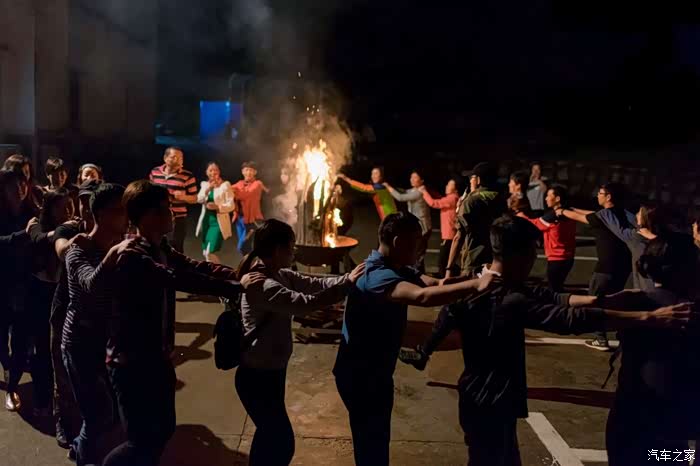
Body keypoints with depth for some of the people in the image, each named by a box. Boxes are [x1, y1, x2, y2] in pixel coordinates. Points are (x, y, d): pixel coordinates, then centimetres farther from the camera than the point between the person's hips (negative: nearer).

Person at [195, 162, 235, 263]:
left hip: (218, 222, -6)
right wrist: (207, 189, -19)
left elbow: (231, 205, -11)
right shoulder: (204, 184, 9)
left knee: (210, 253, -14)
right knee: (205, 253, 11)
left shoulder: (225, 185, -7)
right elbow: (199, 199, -5)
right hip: (206, 221, 6)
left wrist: (217, 207, -25)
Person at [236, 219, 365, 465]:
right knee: (282, 443, 4)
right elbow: (305, 303, -37)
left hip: (270, 371, 10)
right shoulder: (263, 286, -29)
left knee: (270, 432, 26)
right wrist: (348, 284, -30)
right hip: (257, 377, -10)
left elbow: (314, 284, 2)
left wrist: (349, 277, -10)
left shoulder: (279, 275, 1)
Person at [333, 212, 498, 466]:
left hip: (374, 370, 10)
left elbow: (434, 283, -5)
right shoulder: (377, 275, -29)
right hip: (360, 374, -10)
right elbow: (423, 296, -45)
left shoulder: (395, 269, 5)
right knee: (371, 443, 5)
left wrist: (476, 277, -19)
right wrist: (475, 285, -46)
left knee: (375, 439, 24)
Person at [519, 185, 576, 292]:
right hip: (567, 257, 9)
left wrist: (523, 217, 12)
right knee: (558, 287, 21)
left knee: (554, 289, -1)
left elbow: (535, 225, -4)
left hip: (557, 258, -9)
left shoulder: (553, 215, -18)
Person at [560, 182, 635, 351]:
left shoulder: (604, 217, -17)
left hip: (607, 267, -8)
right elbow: (592, 214, 20)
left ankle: (601, 340, 9)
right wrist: (572, 208, 27)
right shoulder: (621, 214, 8)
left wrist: (562, 211, 15)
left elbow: (578, 217, -3)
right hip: (623, 265, 8)